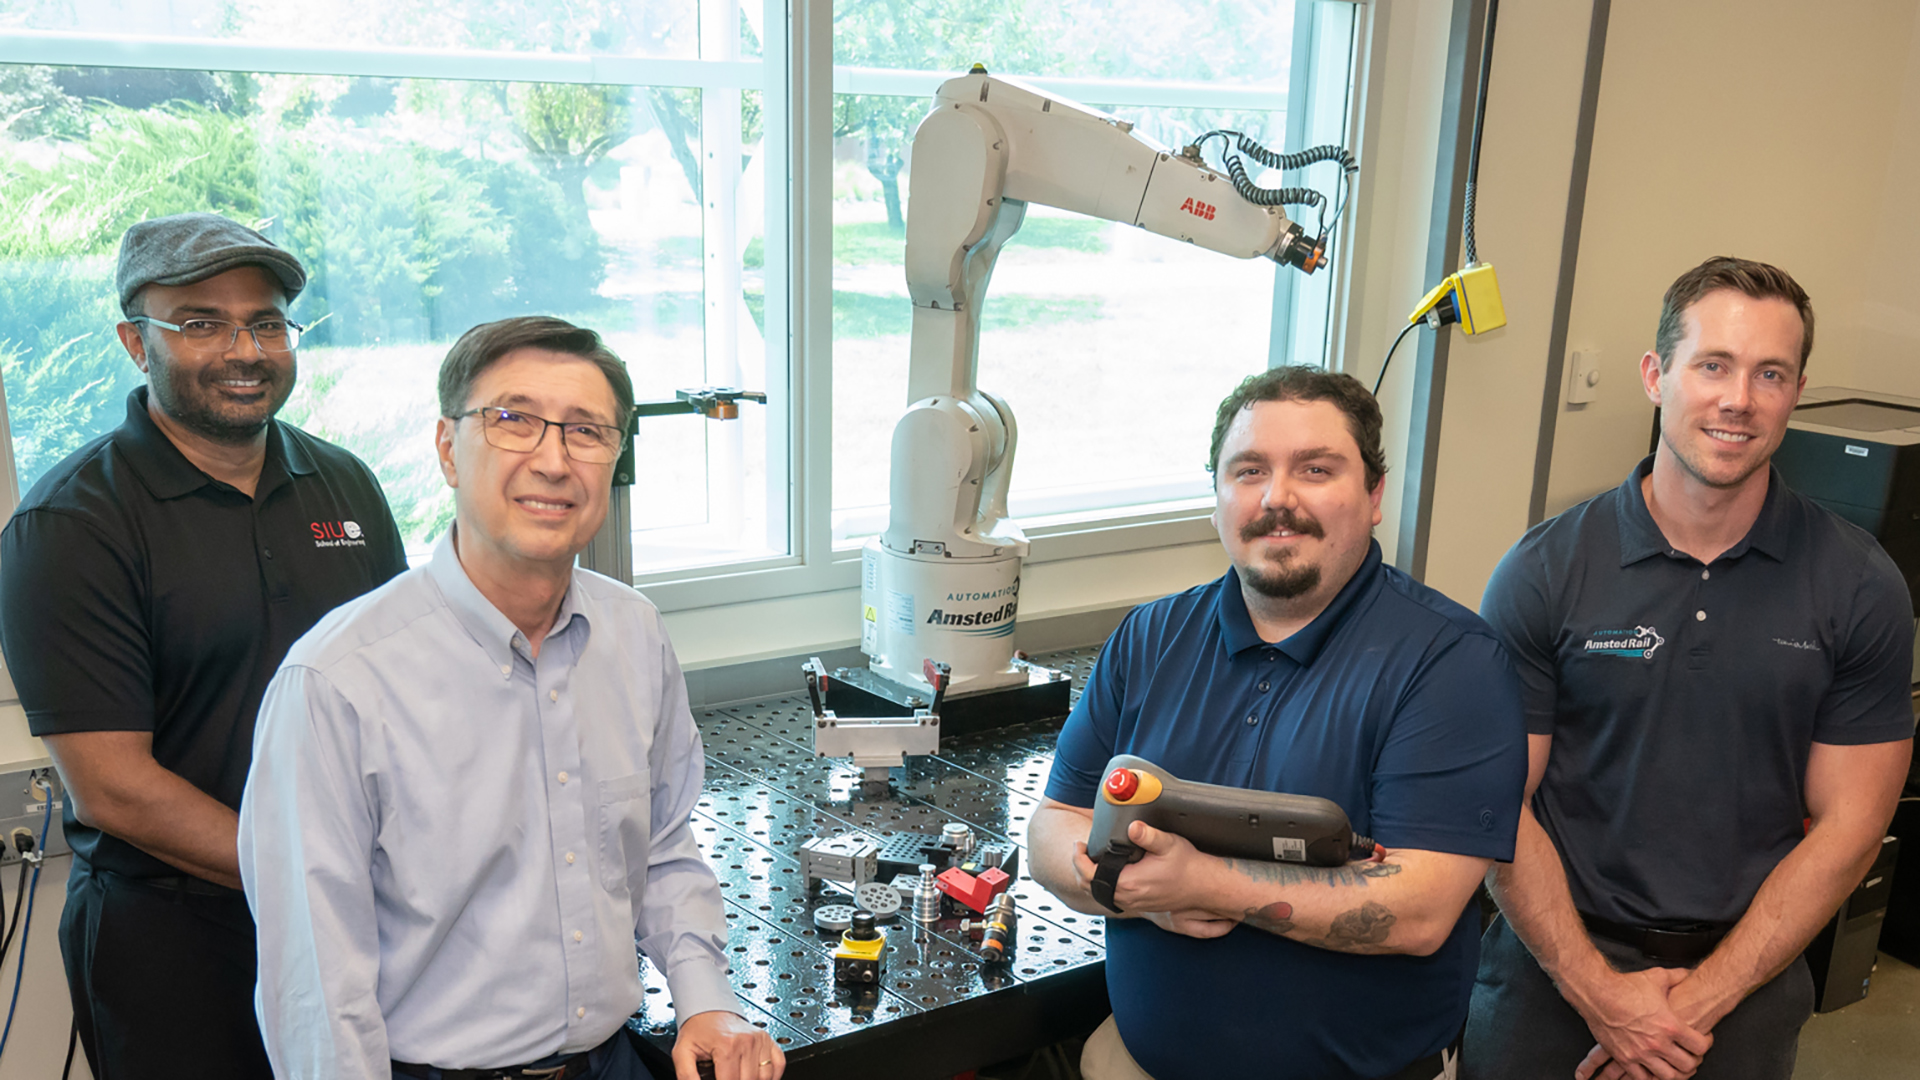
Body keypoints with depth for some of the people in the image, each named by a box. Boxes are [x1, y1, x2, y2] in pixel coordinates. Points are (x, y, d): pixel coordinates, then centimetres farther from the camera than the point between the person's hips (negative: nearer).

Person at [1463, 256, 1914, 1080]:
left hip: (1746, 975, 1)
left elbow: (1846, 827, -5)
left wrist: (1702, 999, -11)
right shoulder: (1546, 570, -10)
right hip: (1555, 969, -1)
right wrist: (1598, 989, -15)